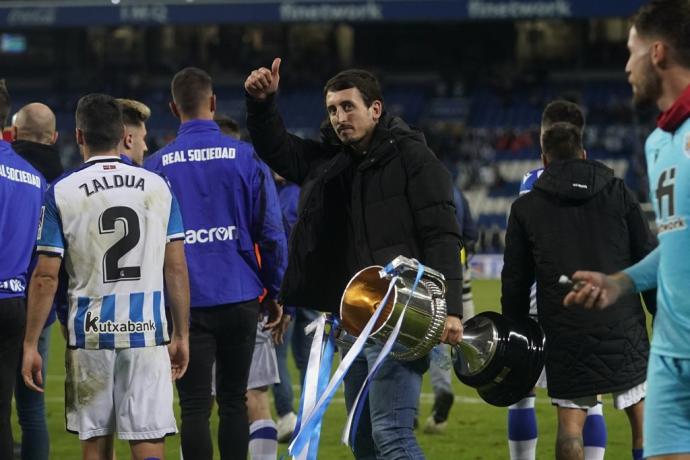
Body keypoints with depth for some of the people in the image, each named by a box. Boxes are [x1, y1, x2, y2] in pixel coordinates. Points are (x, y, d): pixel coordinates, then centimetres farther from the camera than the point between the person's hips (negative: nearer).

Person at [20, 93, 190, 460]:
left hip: (90, 334, 0)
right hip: (147, 333, 1)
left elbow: (46, 277, -4)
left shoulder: (61, 193, -3)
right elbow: (176, 269, 4)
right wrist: (181, 335, 12)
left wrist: (30, 345, 2)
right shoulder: (158, 187, 3)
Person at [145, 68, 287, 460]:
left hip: (185, 304, -1)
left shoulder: (156, 166, -1)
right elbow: (271, 233, -2)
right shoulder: (246, 158, -2)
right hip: (240, 296, 1)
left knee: (195, 407, -1)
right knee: (233, 401, 12)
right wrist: (276, 293, 9)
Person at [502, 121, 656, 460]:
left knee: (570, 425, 3)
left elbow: (515, 280, 8)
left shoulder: (526, 207, 5)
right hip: (622, 327, 0)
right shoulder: (617, 193, 5)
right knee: (643, 421, 9)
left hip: (565, 335, 0)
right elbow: (648, 260, 5)